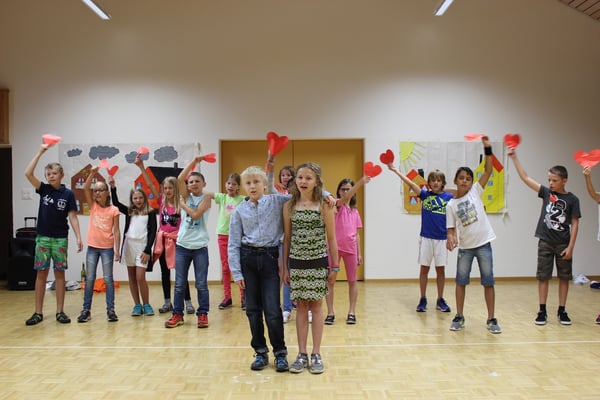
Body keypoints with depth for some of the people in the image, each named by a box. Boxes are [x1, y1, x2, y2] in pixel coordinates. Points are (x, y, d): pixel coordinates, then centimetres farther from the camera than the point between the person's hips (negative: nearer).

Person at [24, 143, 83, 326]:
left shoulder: (68, 194, -1)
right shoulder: (44, 189, 2)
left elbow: (72, 217, -2)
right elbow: (28, 173, -11)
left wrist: (79, 237, -10)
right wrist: (40, 152, -13)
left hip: (60, 238, -1)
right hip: (42, 237, 1)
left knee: (59, 273, 4)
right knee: (41, 273, 3)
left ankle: (60, 311, 10)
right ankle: (38, 312, 10)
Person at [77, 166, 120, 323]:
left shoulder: (113, 210, -4)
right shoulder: (93, 206, 4)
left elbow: (116, 231, -4)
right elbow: (85, 188, -10)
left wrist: (117, 250, -8)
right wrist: (92, 173, -23)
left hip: (107, 248, -2)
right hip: (92, 247, 3)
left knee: (108, 279, 3)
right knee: (89, 279, 6)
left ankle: (110, 309, 9)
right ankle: (86, 309, 13)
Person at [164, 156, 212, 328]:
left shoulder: (206, 198, -1)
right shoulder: (186, 196, 7)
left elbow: (196, 215, -17)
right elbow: (180, 179, -9)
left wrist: (183, 205, -3)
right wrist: (194, 161, -6)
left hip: (200, 246, -3)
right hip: (182, 245, 3)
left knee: (201, 284, 3)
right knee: (179, 283, 7)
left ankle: (203, 314, 14)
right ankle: (177, 314, 17)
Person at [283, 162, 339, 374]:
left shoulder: (324, 206, -4)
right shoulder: (289, 206, 2)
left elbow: (331, 238, 0)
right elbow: (287, 238, 6)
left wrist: (335, 266, -1)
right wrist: (285, 267, 6)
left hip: (318, 262, -2)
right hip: (296, 262, 2)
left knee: (316, 306, 5)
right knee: (301, 307, 8)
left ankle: (316, 354, 15)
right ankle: (302, 354, 16)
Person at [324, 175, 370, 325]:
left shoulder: (355, 211, 13)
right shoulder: (337, 204, -1)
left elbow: (356, 234, 14)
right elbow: (345, 198, -25)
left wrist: (359, 253, 8)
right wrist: (360, 183, -39)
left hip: (350, 247, 4)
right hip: (334, 247, -4)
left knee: (352, 281, 7)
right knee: (330, 281, 0)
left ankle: (351, 312, 15)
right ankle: (330, 313, 9)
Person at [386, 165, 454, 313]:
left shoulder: (449, 197, 2)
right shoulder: (425, 194, 2)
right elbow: (410, 183, -8)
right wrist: (395, 170, -19)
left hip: (442, 238, 0)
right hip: (426, 237, 0)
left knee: (440, 269, 7)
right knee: (424, 269, 6)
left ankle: (440, 300, 19)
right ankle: (423, 299, 16)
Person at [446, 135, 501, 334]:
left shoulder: (476, 192, 0)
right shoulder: (451, 205, 1)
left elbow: (488, 171, -8)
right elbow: (451, 228, 1)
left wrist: (487, 149, -17)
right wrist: (450, 237, -21)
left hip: (483, 244, -1)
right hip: (465, 247, 1)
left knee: (488, 282, 4)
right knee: (461, 282, 9)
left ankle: (491, 319, 15)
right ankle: (459, 317, 22)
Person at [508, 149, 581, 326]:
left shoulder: (572, 199, -3)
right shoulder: (546, 193, 1)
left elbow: (575, 224, -3)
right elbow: (525, 178, -2)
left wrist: (570, 247, -9)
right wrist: (514, 158, -9)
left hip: (563, 244, -1)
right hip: (545, 243, 1)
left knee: (564, 277, 8)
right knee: (543, 276, 4)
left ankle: (562, 311, 19)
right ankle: (542, 311, 12)